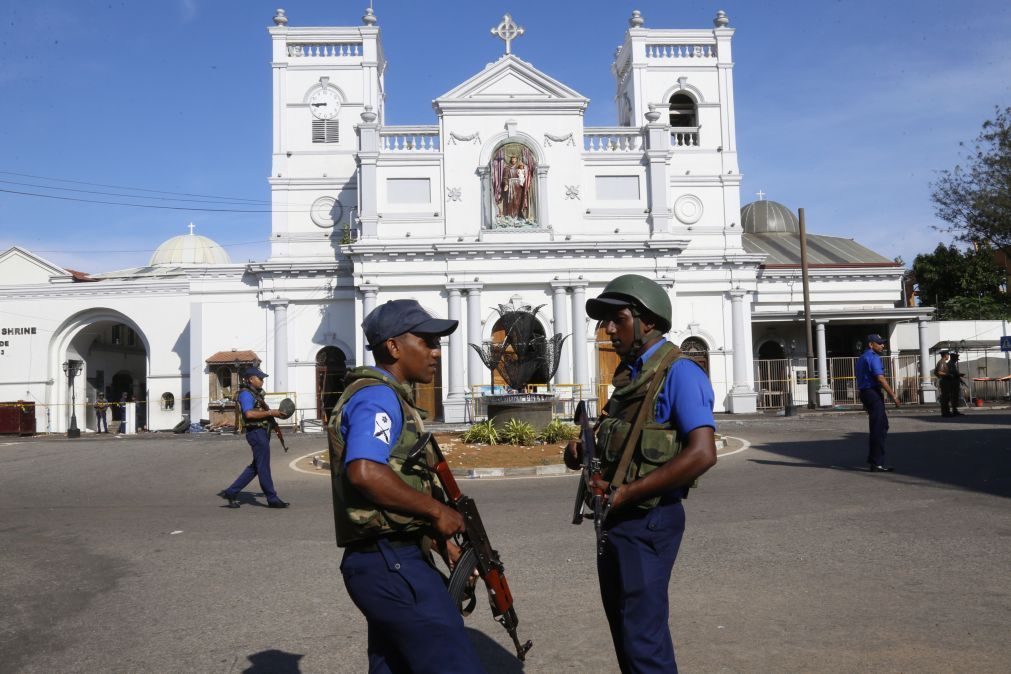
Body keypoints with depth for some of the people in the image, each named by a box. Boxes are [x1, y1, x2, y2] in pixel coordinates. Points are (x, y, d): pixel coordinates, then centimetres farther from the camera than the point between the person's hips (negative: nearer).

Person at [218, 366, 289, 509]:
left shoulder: (255, 393, 18)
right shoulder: (245, 394, -13)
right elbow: (249, 413, -27)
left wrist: (274, 413, 10)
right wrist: (270, 412, -22)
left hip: (261, 432, 10)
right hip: (256, 432, -10)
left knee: (255, 467, 15)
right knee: (263, 467, -2)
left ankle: (231, 493, 17)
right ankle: (272, 499, 6)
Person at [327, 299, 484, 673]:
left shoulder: (387, 397, 20)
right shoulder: (378, 396, -13)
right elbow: (365, 473, -30)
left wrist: (439, 539, 14)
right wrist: (437, 510, -19)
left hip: (387, 561, 10)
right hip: (393, 564, -10)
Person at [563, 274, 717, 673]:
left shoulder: (679, 373, -16)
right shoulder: (630, 374, 11)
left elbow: (702, 454, -26)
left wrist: (624, 493, -23)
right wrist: (584, 453, 1)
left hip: (648, 521, -9)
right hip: (617, 518, 9)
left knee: (643, 636, 0)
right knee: (624, 627, 20)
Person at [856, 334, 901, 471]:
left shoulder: (862, 358, 19)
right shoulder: (873, 358, -13)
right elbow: (880, 379, -21)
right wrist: (893, 396, -19)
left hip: (865, 393, 10)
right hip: (873, 394, -10)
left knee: (882, 426, 18)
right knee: (878, 429, -6)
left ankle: (873, 459, 21)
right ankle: (877, 464, -3)